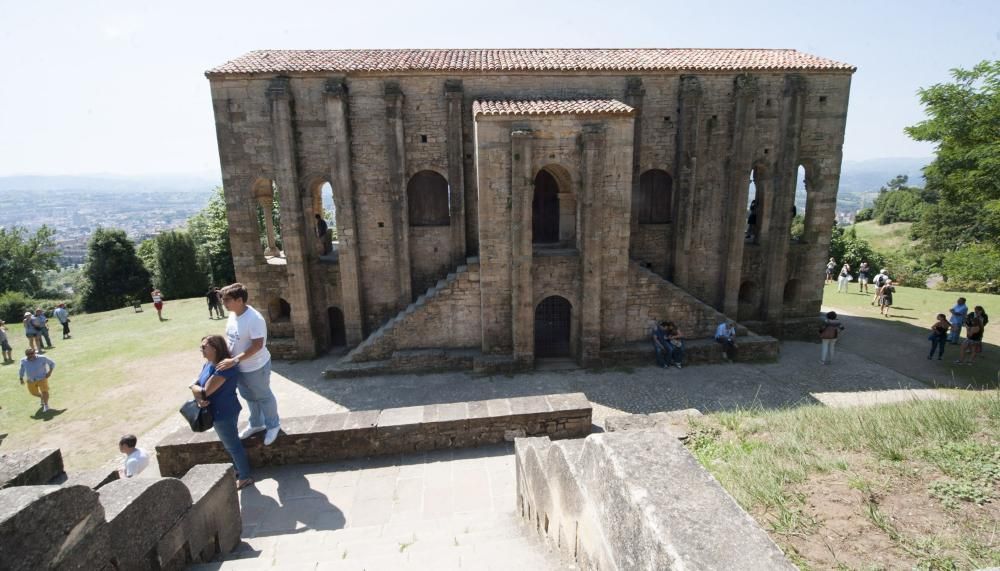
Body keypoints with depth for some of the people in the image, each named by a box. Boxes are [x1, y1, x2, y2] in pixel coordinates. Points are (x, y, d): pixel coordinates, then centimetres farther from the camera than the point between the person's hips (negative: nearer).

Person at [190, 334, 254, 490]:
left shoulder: (223, 368, -28)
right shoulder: (208, 364, 3)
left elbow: (205, 391, -27)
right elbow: (196, 386, 3)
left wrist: (193, 387, -6)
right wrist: (199, 399, -18)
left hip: (224, 413, -9)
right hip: (218, 412, 10)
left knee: (233, 445, 6)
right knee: (230, 444, 24)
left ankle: (245, 477, 23)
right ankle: (239, 470, 42)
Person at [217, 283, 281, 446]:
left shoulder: (254, 318, -29)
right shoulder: (233, 314, -3)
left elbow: (257, 345, -30)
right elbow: (229, 337, 12)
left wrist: (234, 360, -33)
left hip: (256, 367, -8)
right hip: (239, 367, 8)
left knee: (264, 397, 13)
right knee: (249, 397, 25)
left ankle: (273, 425, 34)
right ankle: (256, 424, 46)